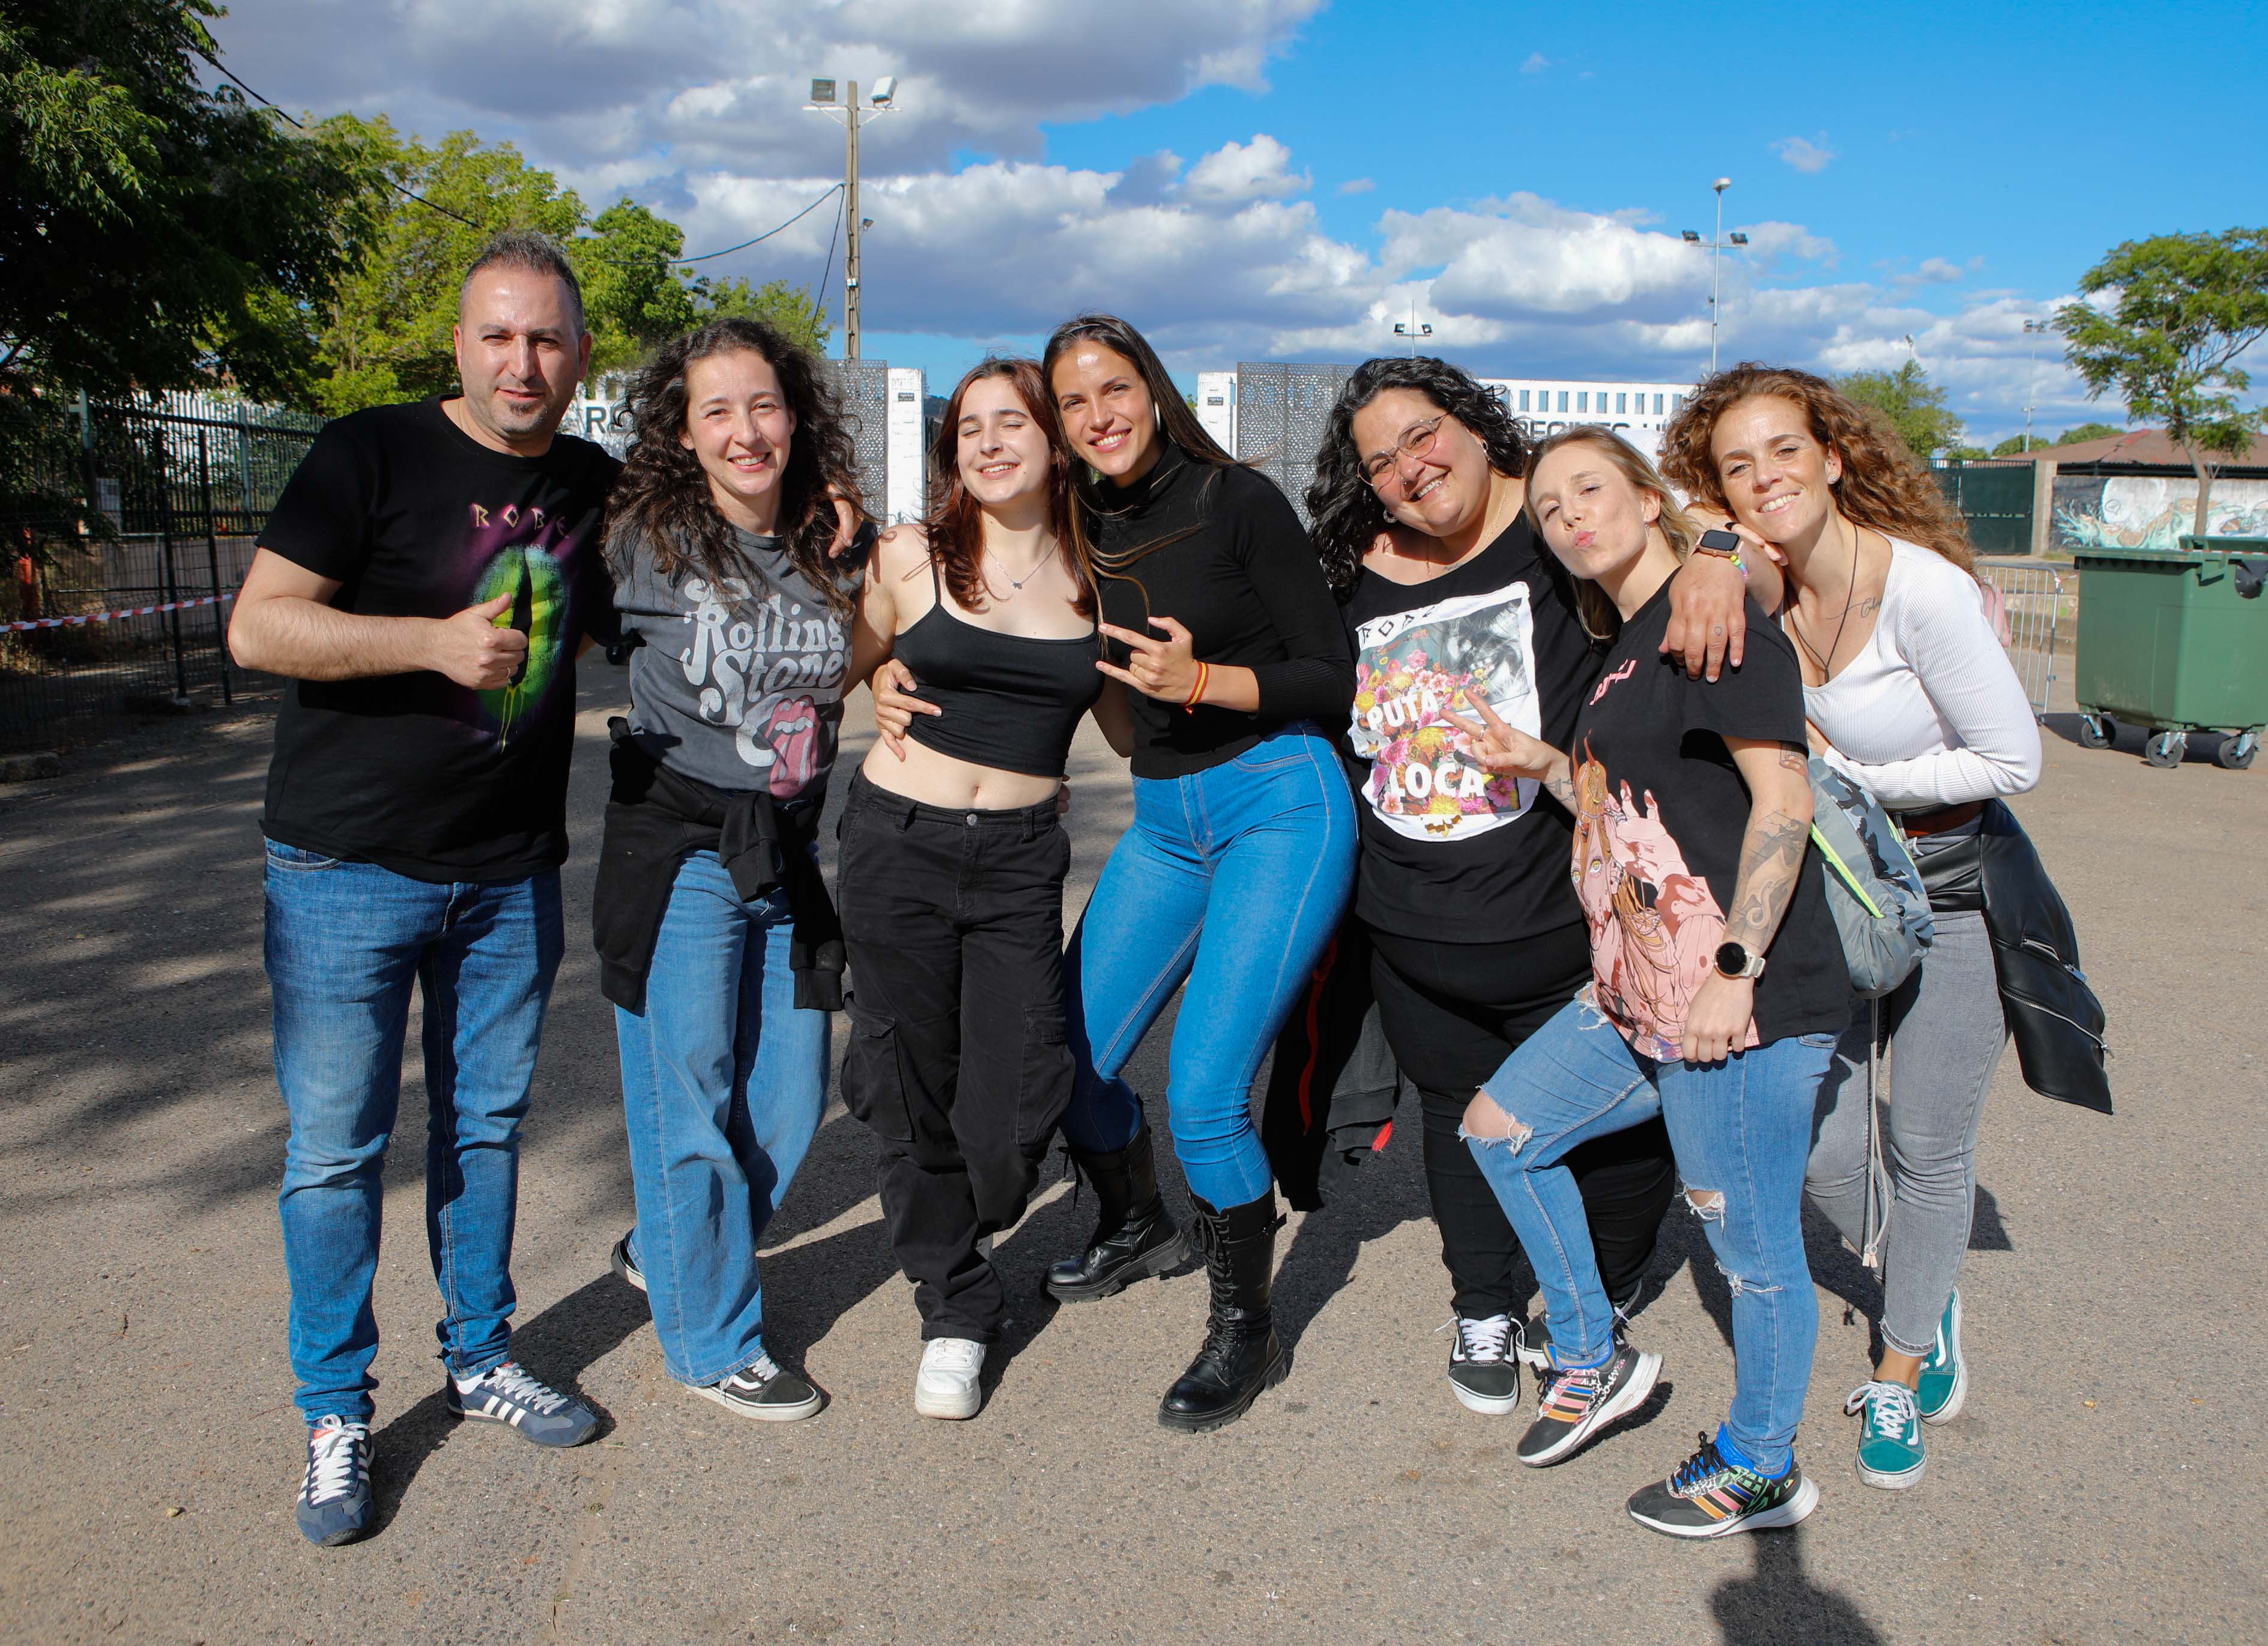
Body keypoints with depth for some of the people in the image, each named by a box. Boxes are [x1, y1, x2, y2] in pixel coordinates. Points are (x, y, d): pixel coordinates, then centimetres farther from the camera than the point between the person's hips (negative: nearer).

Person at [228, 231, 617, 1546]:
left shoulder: (597, 488, 7)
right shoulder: (373, 456, -8)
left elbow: (620, 628, 23)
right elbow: (258, 626, -14)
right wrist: (435, 641, -26)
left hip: (512, 872, 4)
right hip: (350, 866, -4)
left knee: (488, 1126, 14)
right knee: (337, 1147, 3)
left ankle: (482, 1359, 31)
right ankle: (336, 1412, 19)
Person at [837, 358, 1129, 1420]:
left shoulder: (1094, 577, 5)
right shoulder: (911, 557, 0)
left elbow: (1126, 730, 14)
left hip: (1021, 856, 1)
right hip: (900, 842, 0)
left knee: (1015, 1105, -1)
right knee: (913, 1091, 6)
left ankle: (959, 1232, 36)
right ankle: (954, 1310, 28)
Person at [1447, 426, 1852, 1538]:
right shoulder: (1625, 653, 17)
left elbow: (1782, 798, -17)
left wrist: (1734, 972, -22)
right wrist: (1538, 764, 7)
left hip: (1745, 1004, -10)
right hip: (1640, 998, 10)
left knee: (1753, 1248, 4)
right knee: (1499, 1126, 14)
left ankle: (1760, 1468, 26)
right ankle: (1594, 1360, 29)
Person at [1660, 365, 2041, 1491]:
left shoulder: (1922, 588, -21)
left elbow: (2013, 762, -16)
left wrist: (1840, 774, -16)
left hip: (1948, 893, -4)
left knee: (1929, 1150, 7)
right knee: (1824, 1152, 6)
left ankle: (1901, 1372, 30)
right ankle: (1924, 1291, 41)